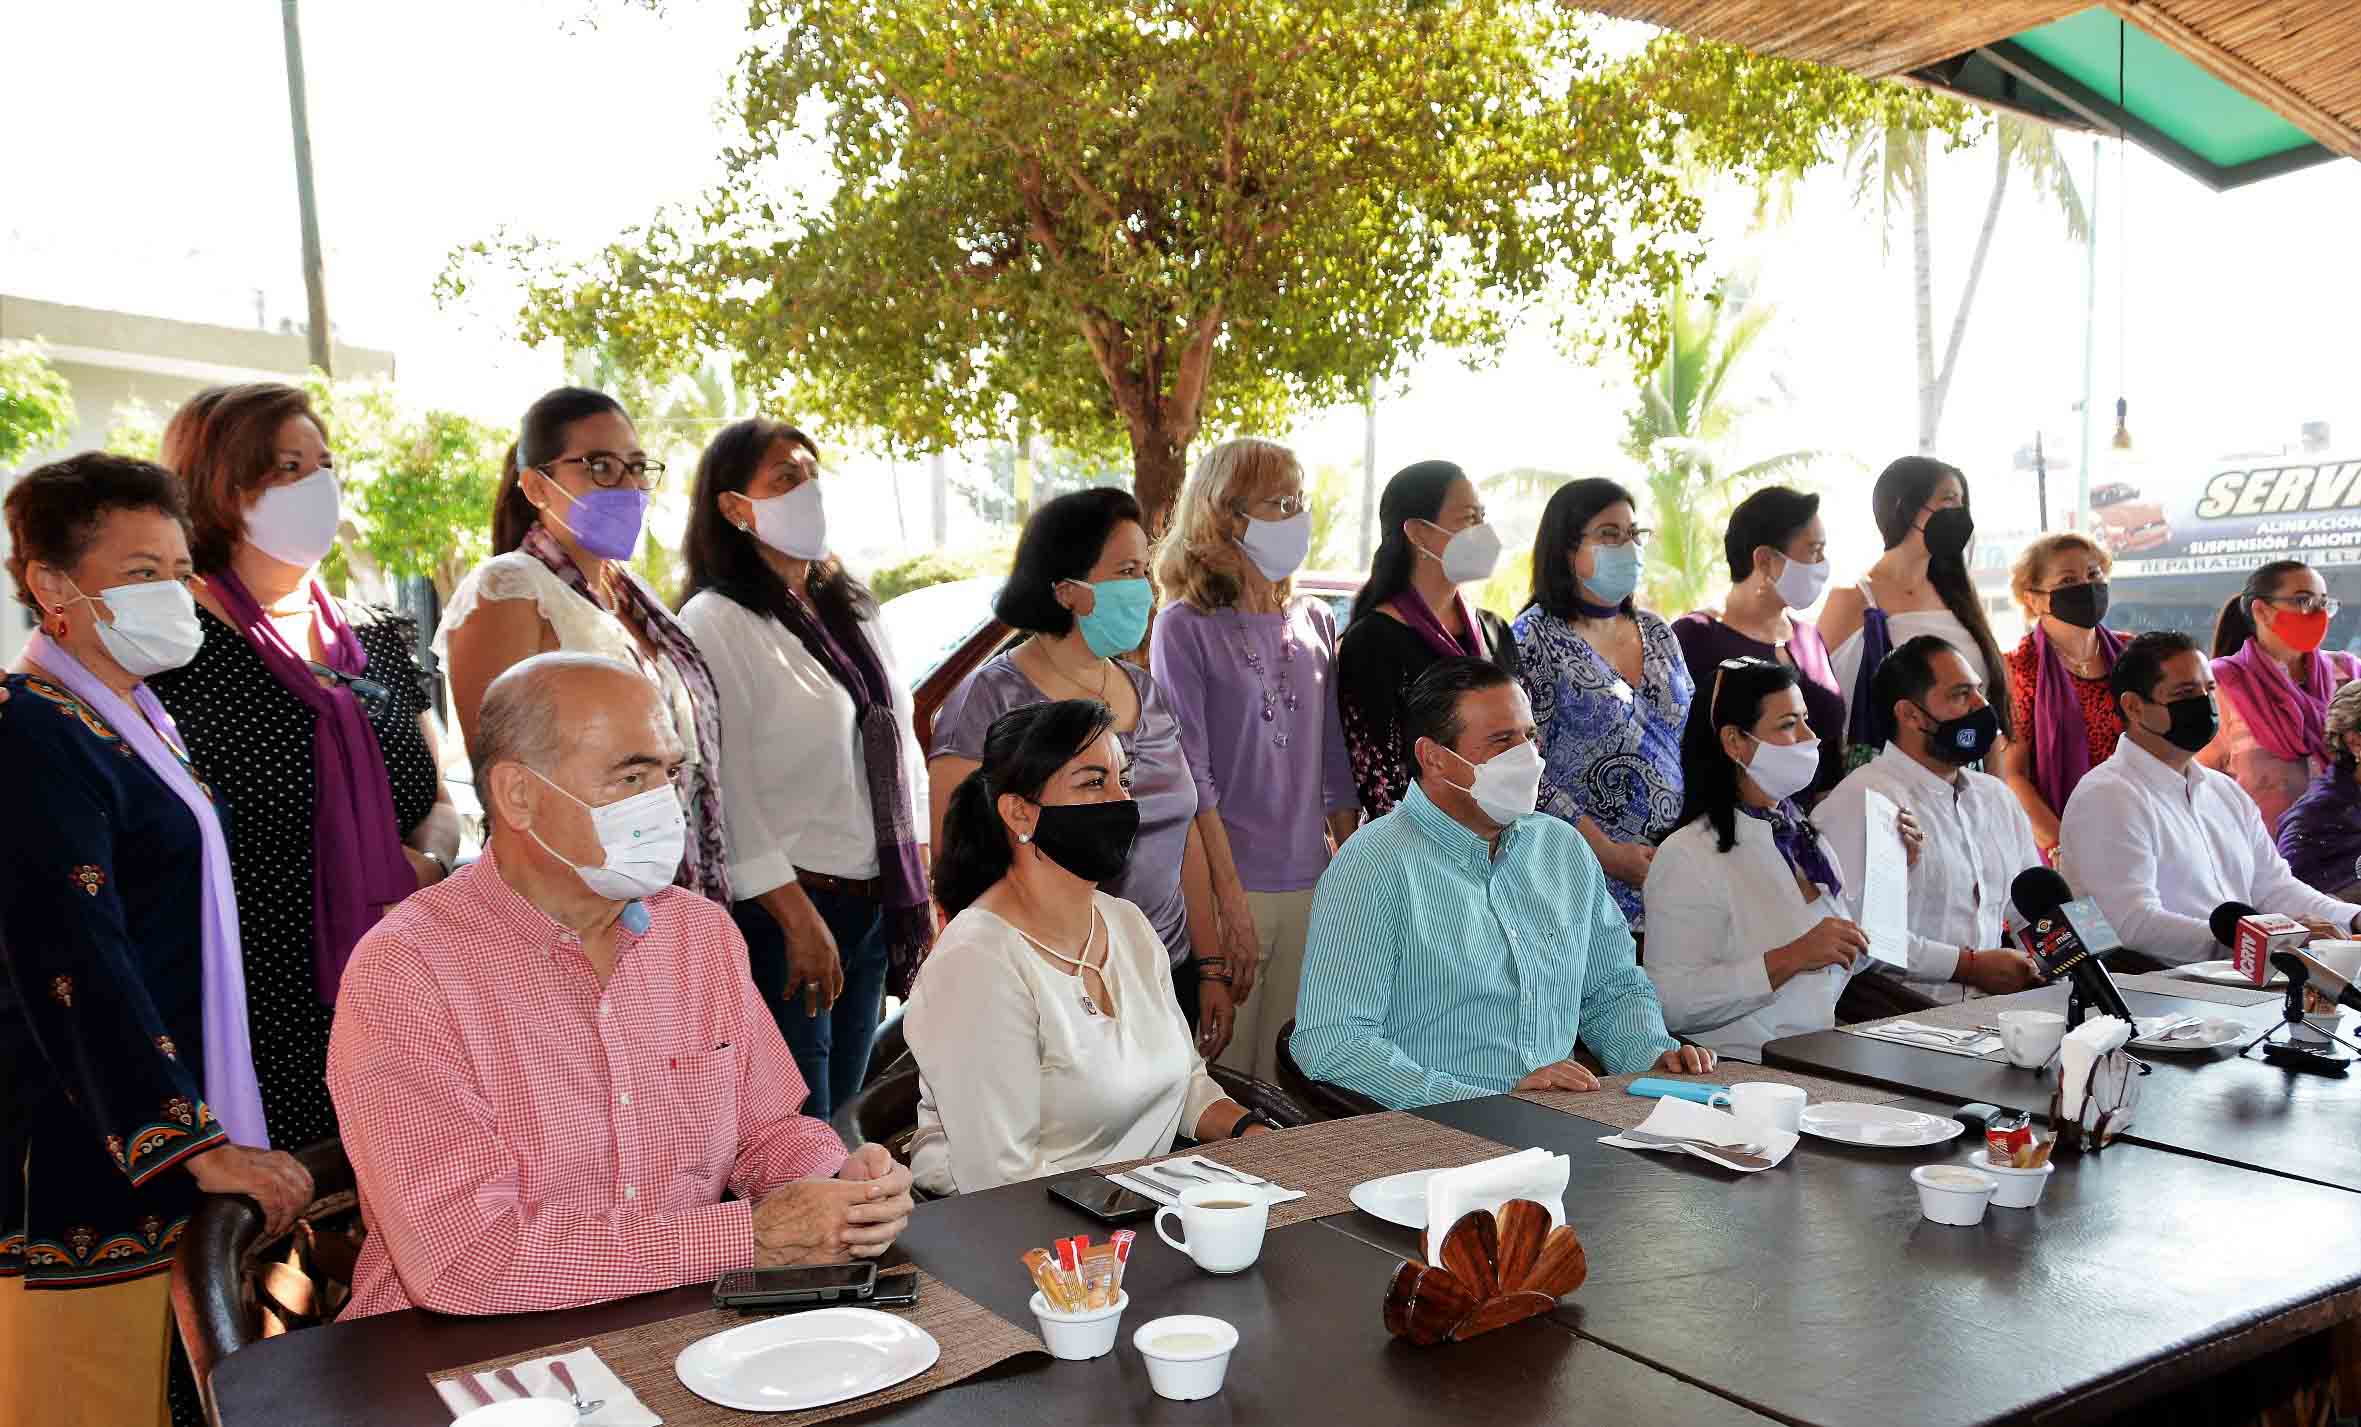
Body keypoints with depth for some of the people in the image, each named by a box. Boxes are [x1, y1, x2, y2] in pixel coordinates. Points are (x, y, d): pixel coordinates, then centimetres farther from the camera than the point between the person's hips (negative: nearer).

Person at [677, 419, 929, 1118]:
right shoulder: (716, 623, -10)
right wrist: (800, 918, -18)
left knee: (843, 1110, 14)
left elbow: (902, 750, 17)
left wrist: (921, 893, 13)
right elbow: (726, 793, -16)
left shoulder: (852, 610, 14)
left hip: (873, 909, 7)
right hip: (780, 911, -7)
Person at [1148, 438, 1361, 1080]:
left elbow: (1337, 769, 13)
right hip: (1226, 886, -5)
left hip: (1312, 886, 5)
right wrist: (1230, 900, -14)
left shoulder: (1316, 621, 10)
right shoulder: (1186, 628, -6)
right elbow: (1191, 778, -10)